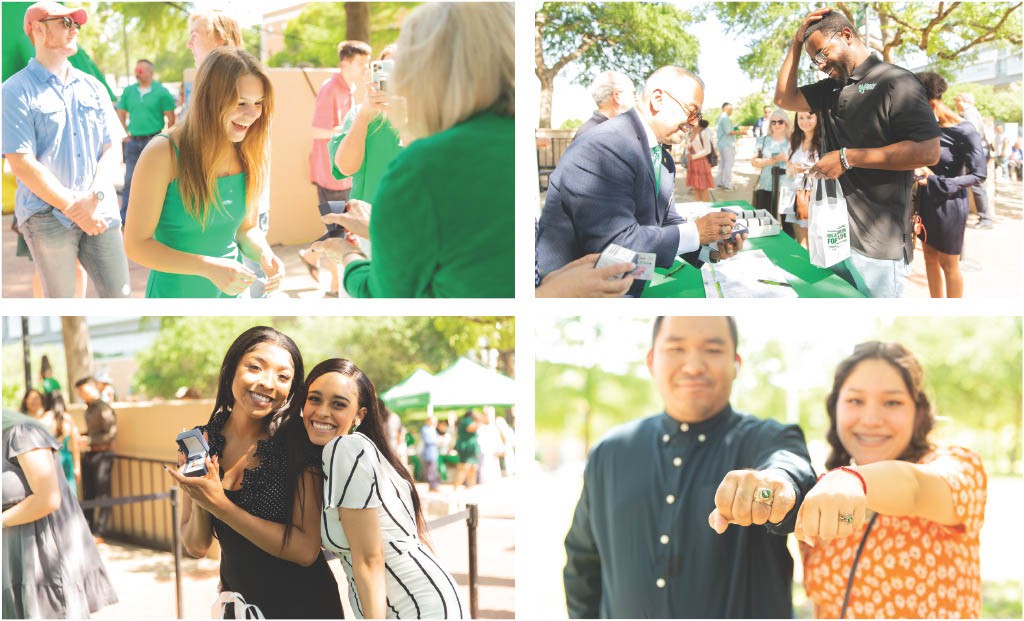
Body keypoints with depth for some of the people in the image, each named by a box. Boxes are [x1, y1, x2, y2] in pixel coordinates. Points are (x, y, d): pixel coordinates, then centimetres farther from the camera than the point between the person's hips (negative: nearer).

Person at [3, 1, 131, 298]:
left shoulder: (92, 86, 12)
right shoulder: (16, 91, -4)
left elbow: (112, 149, 7)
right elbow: (22, 164, -11)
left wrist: (94, 197, -10)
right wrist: (74, 209, -13)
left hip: (100, 214, 4)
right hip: (48, 217, -4)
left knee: (119, 293, 2)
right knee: (61, 297, 5)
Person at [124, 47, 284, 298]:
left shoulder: (248, 155, -4)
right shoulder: (164, 154, -18)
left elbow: (248, 228, 7)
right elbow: (136, 244, -17)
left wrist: (264, 253, -15)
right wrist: (208, 267, -28)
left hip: (232, 291, 4)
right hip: (175, 291, -4)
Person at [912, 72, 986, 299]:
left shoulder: (965, 132, -17)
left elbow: (979, 175, -16)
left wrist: (937, 181, -23)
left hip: (949, 205, -7)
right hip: (926, 201, 7)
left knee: (948, 264, 3)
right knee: (930, 258, 13)